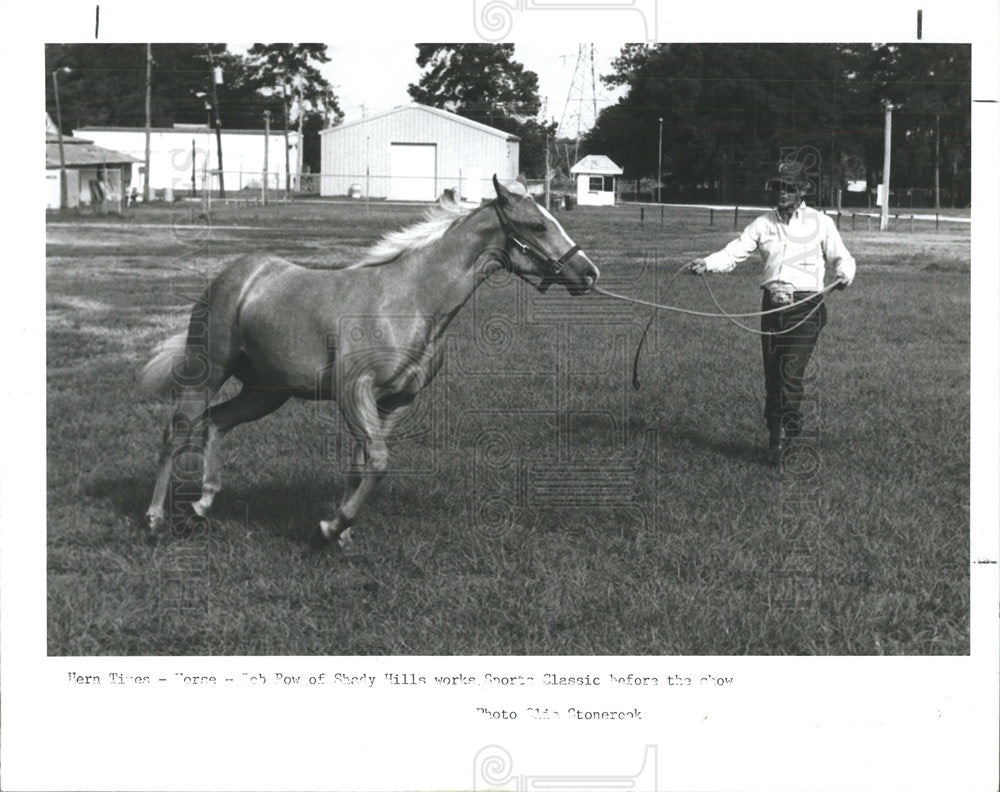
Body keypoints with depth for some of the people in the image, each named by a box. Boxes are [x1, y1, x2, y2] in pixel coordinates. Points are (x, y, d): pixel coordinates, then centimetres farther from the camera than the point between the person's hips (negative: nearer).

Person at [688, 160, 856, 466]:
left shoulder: (820, 223, 3)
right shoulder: (764, 224, 10)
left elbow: (842, 257, 7)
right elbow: (734, 252, 3)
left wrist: (844, 273, -16)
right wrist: (706, 263, -15)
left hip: (806, 308, -4)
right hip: (772, 305, 4)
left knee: (790, 373, -16)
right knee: (771, 375, 4)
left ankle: (786, 434, -8)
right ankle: (775, 440, 15)